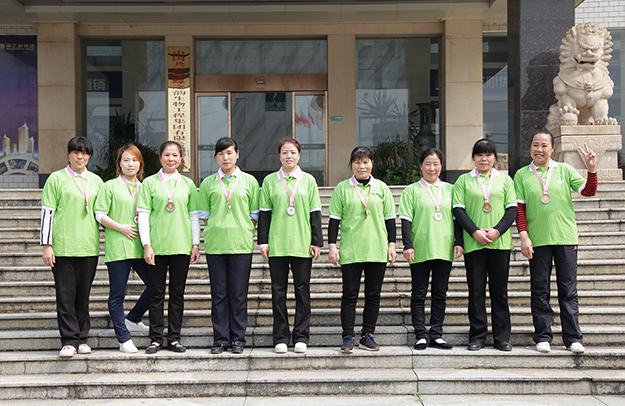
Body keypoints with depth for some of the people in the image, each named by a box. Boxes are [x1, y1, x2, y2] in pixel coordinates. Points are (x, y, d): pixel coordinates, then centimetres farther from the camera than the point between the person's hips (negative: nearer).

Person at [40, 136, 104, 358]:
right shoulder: (56, 179, 3)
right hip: (63, 246, -3)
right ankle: (69, 341, 0)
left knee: (83, 294, 7)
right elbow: (47, 213, 0)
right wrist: (47, 245, -6)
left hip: (89, 246, 3)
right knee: (65, 295, -4)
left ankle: (82, 338, 15)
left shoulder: (96, 181, 14)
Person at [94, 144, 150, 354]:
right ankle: (124, 339, 5)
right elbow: (99, 214, -3)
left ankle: (132, 319, 22)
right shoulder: (110, 186, 4)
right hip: (117, 247, -5)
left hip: (140, 247, 5)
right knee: (117, 294, -2)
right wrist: (121, 227, -12)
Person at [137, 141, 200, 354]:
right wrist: (146, 245, -8)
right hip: (157, 246, -2)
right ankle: (156, 338, 9)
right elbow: (143, 215, -1)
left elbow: (194, 215, 10)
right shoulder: (149, 183, 3)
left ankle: (174, 338, 13)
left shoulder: (187, 184, 9)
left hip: (181, 246, 2)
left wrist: (196, 244, 4)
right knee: (156, 293, 2)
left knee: (178, 293, 6)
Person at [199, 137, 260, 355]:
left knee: (239, 293, 1)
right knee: (218, 293, 3)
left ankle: (238, 339, 10)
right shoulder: (208, 183, 9)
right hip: (215, 244, 1)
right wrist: (216, 231, 1)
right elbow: (204, 214, 12)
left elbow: (255, 214, 9)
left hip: (241, 244, -1)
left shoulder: (249, 181, 8)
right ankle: (220, 339, 10)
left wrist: (246, 233, 1)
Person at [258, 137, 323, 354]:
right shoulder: (270, 181, 6)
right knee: (278, 291, 3)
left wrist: (317, 242, 0)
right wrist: (263, 242, 1)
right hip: (277, 244, 0)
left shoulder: (308, 180, 6)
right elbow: (264, 213, 7)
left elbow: (315, 213, 6)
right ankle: (281, 338, 10)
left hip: (302, 244, 0)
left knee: (302, 290, 2)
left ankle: (301, 337, 10)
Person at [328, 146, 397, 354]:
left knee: (373, 295, 5)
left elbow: (389, 218, 12)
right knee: (350, 294, -2)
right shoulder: (342, 188, 5)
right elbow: (334, 219, 4)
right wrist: (332, 246, -3)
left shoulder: (381, 188, 10)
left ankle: (368, 336, 13)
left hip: (377, 249, 2)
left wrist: (391, 245, 6)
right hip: (350, 251, -2)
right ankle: (348, 337, 2)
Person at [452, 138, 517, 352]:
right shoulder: (464, 180, 9)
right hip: (473, 243, -1)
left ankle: (502, 337, 8)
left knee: (500, 290, 2)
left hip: (500, 242, 1)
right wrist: (475, 232, -11)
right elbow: (458, 210, 2)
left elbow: (512, 208, 6)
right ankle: (477, 336, 8)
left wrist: (497, 231, -9)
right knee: (476, 290, 1)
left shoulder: (504, 179, 12)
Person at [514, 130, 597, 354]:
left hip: (565, 237, 0)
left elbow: (588, 191, 1)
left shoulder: (564, 170, 7)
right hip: (538, 240, 0)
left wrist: (592, 169, -14)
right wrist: (524, 236, -6)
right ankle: (543, 337, 10)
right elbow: (519, 208, 3)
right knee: (540, 290, 3)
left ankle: (573, 338, 7)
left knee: (568, 290, 2)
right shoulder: (522, 175, 6)